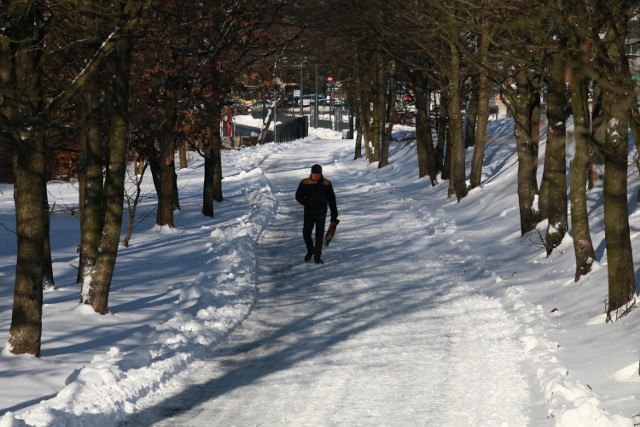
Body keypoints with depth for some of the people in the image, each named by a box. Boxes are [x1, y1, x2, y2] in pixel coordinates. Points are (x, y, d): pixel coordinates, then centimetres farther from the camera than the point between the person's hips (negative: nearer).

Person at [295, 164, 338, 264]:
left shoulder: (326, 184, -2)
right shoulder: (305, 183, -2)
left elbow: (331, 199, 5)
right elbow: (298, 196, 7)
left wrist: (334, 214, 3)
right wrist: (306, 203, -11)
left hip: (321, 213, -1)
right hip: (309, 213, 1)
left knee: (319, 235, -2)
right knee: (306, 233, -1)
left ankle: (317, 256, 4)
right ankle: (310, 250, 26)